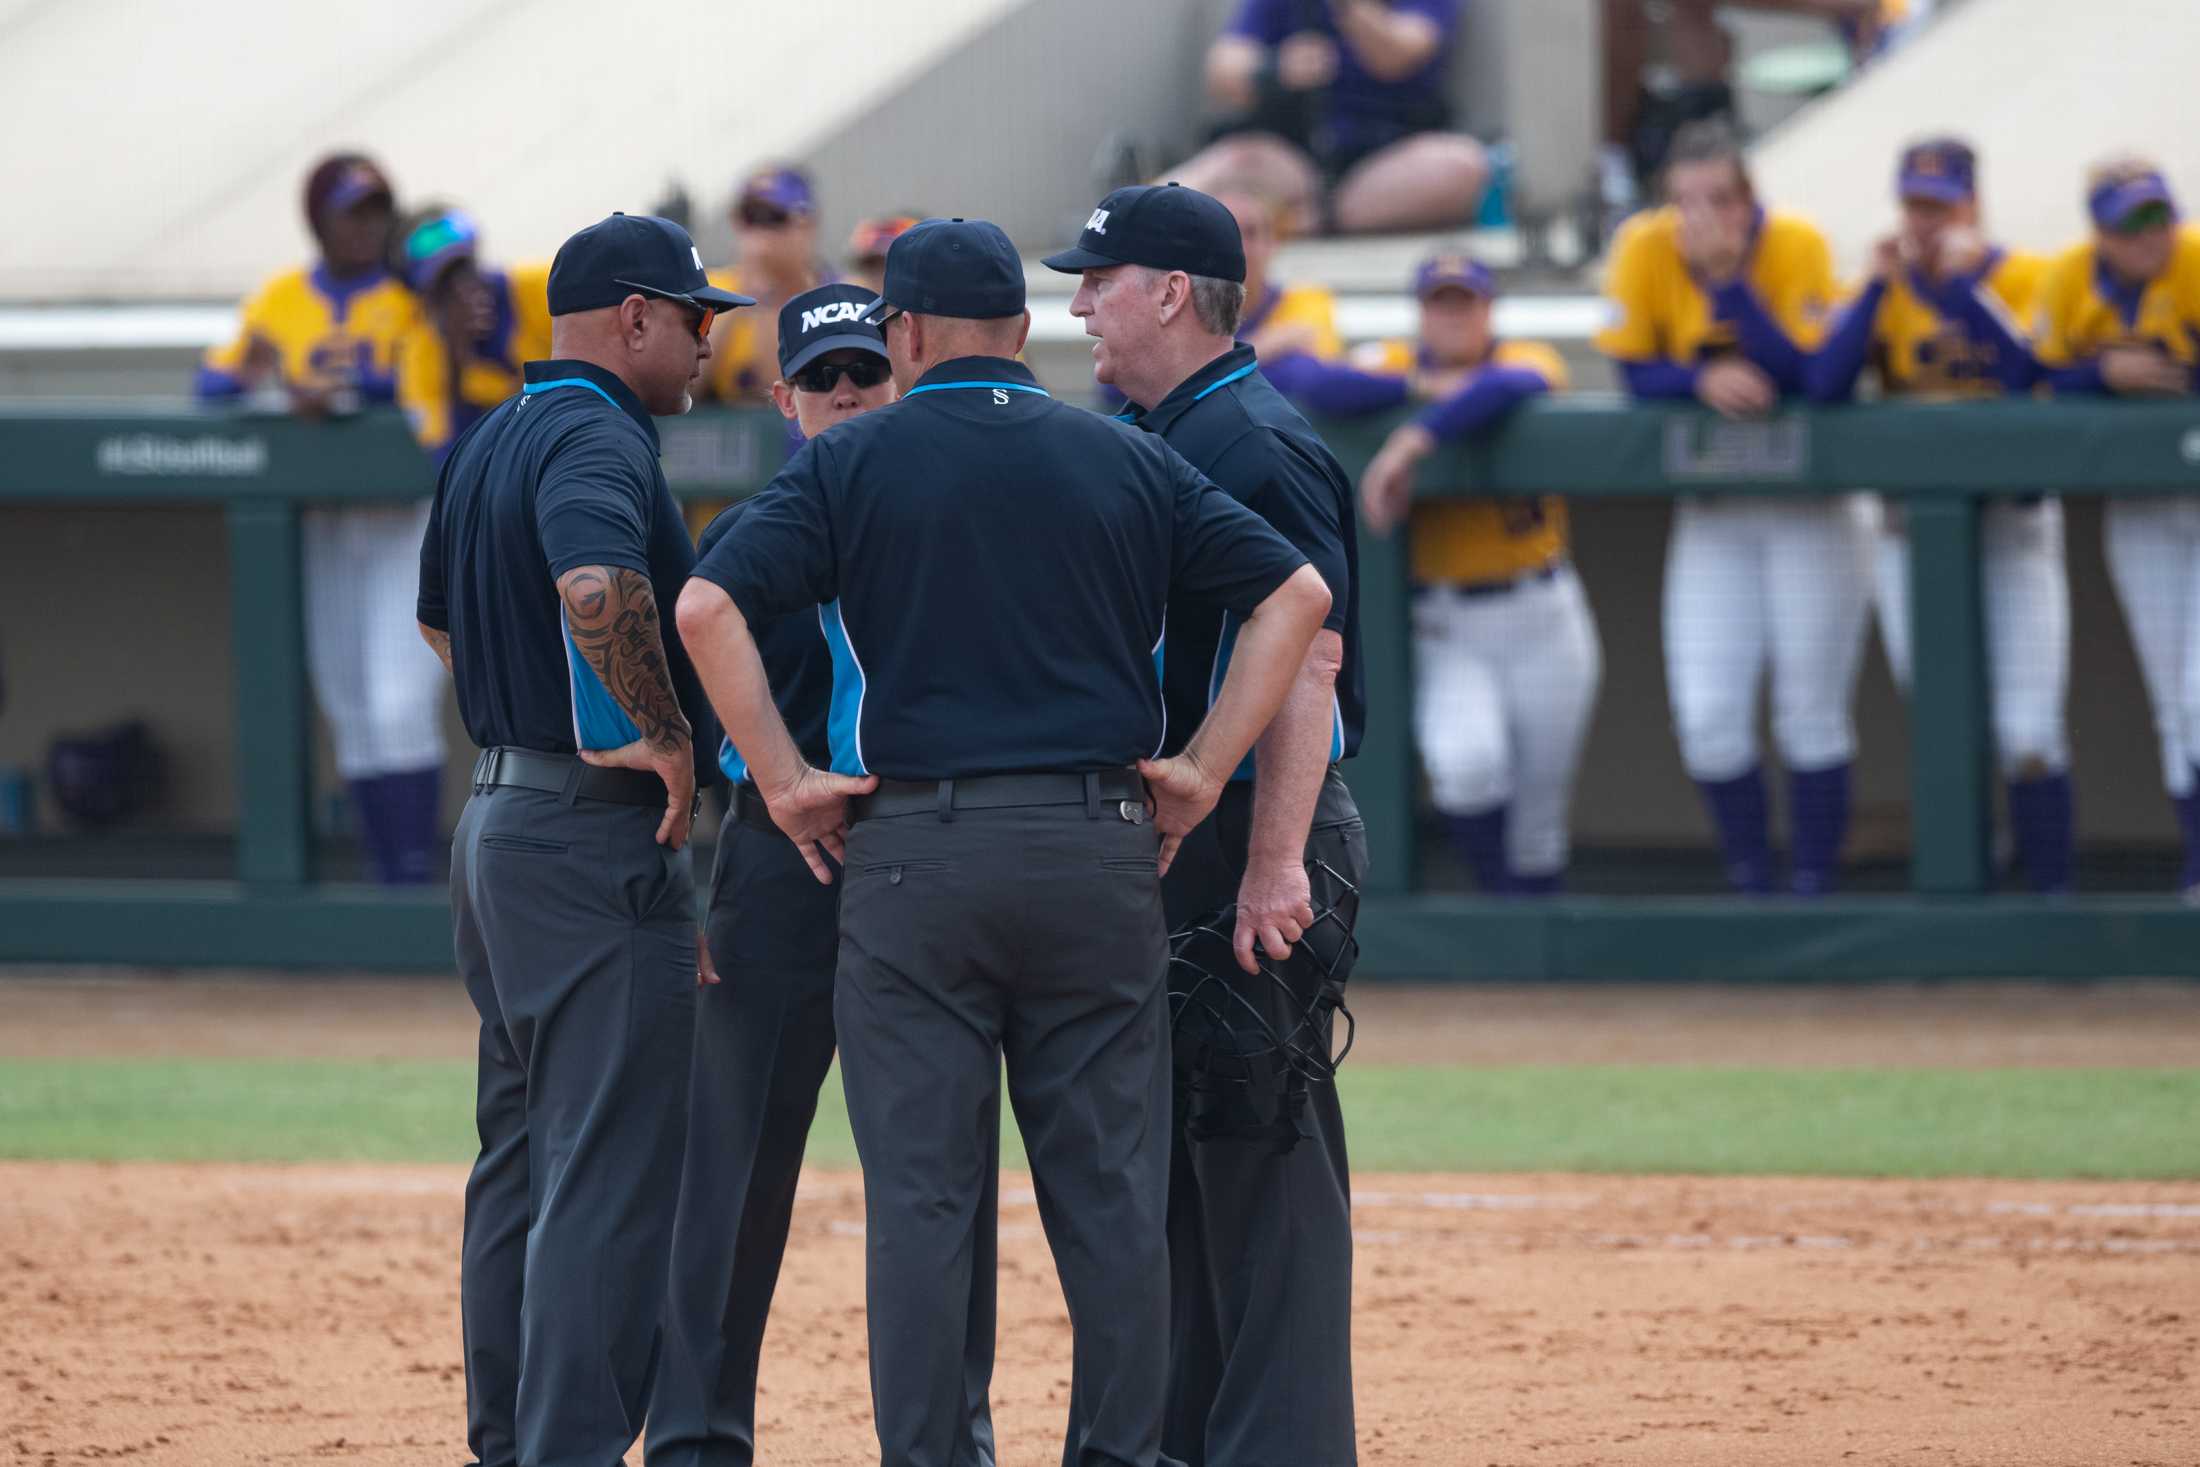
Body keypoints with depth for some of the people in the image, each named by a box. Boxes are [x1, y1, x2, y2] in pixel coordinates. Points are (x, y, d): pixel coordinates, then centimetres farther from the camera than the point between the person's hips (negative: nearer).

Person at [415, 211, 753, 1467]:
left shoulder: (492, 444, 15)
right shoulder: (596, 441, -16)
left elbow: (443, 619, 30)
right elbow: (596, 584, -35)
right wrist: (668, 732, -23)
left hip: (498, 820, 10)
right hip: (599, 843, -10)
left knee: (523, 1157, 15)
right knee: (615, 1171, -9)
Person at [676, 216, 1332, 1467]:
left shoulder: (853, 463, 2)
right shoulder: (1128, 462, 9)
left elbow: (707, 606, -9)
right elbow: (1297, 591, 4)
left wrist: (785, 782, -4)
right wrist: (1204, 768, 4)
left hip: (914, 853, -2)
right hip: (1101, 851, 2)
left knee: (923, 1189, 0)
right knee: (1111, 1186, 7)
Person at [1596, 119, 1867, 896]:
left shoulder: (1797, 248, -17)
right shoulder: (1646, 249, -9)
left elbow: (1809, 377, -26)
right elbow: (1634, 374, -7)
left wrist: (1730, 278, -31)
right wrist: (1702, 380, -26)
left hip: (1812, 509, -2)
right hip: (1713, 510, 2)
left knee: (1811, 712, -2)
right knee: (1707, 715, -6)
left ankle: (1814, 886, 7)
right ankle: (1752, 885, 8)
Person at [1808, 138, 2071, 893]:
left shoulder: (2023, 279, -3)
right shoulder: (1884, 289, 3)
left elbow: (2029, 374, -22)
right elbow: (1824, 386, -13)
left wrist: (1962, 283, -22)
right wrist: (1881, 285, -16)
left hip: (2013, 517, -2)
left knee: (2029, 731, -10)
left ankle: (2051, 890, -2)